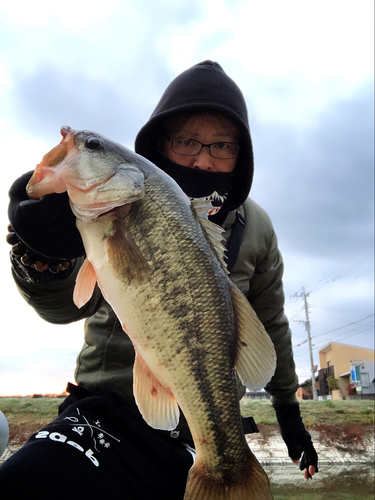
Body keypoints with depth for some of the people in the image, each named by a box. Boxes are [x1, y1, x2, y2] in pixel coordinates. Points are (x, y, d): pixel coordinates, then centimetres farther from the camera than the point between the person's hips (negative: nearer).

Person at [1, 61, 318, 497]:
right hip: (110, 415, -3)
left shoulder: (255, 228, 0)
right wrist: (46, 256, -45)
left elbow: (269, 325, 13)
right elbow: (67, 302, -22)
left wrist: (288, 407, 22)